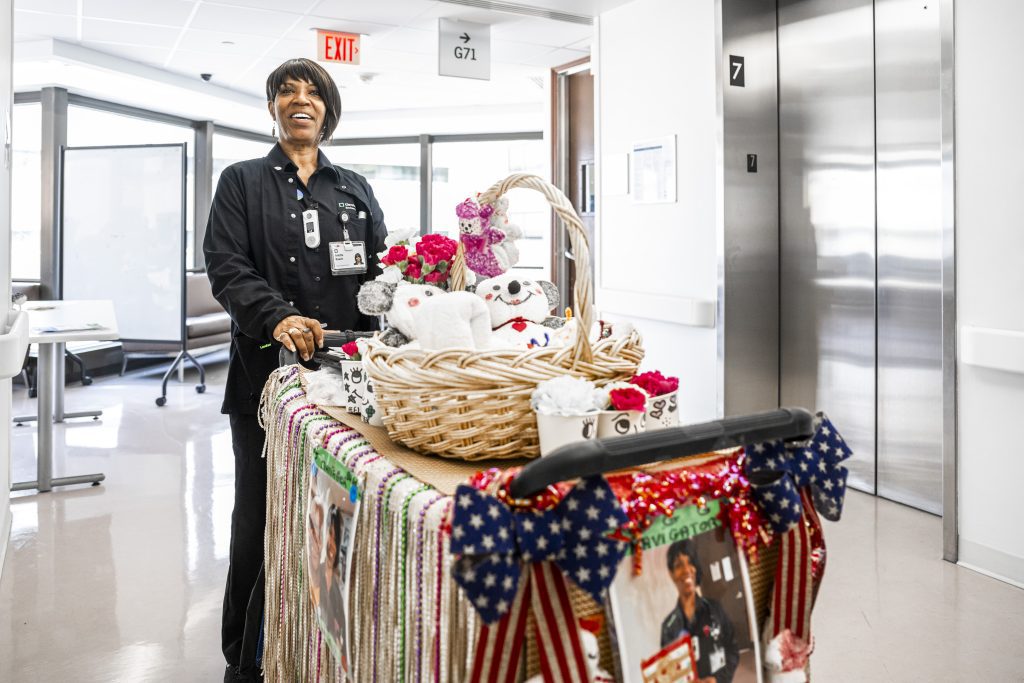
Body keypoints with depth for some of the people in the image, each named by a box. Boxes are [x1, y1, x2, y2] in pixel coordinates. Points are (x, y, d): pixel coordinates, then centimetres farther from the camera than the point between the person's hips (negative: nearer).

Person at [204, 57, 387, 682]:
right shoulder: (243, 182, 11)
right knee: (261, 516, 2)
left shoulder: (355, 189, 18)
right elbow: (226, 266, -3)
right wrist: (278, 317, -22)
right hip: (267, 370, -2)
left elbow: (381, 269, 12)